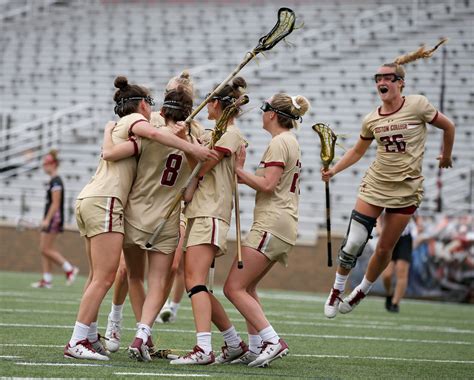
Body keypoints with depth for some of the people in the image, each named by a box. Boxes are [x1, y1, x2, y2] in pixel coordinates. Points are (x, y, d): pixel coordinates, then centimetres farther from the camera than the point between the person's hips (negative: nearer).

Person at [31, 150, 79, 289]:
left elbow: (55, 203, -20)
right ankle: (46, 280, 8)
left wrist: (47, 219, -22)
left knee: (46, 249, -8)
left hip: (54, 218, -10)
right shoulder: (53, 181, 15)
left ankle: (70, 269, -4)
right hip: (50, 219, 10)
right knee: (44, 249, 7)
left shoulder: (56, 182, -15)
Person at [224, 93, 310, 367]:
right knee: (247, 287, 15)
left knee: (234, 288, -12)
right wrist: (241, 177, 14)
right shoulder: (291, 142, 21)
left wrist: (238, 169, -9)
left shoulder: (279, 142, -10)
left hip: (271, 224, -10)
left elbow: (267, 185, -17)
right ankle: (256, 349, 10)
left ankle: (273, 341, -20)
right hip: (284, 228, 10)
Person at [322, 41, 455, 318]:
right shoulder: (371, 120, 1)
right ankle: (336, 292, 11)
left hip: (407, 188, -2)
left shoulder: (417, 105, -10)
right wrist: (334, 170, 3)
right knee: (353, 244, -9)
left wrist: (446, 155, 17)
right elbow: (358, 151, 17)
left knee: (385, 249, 3)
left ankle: (361, 293, 26)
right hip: (375, 184, 2)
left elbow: (448, 126, 5)